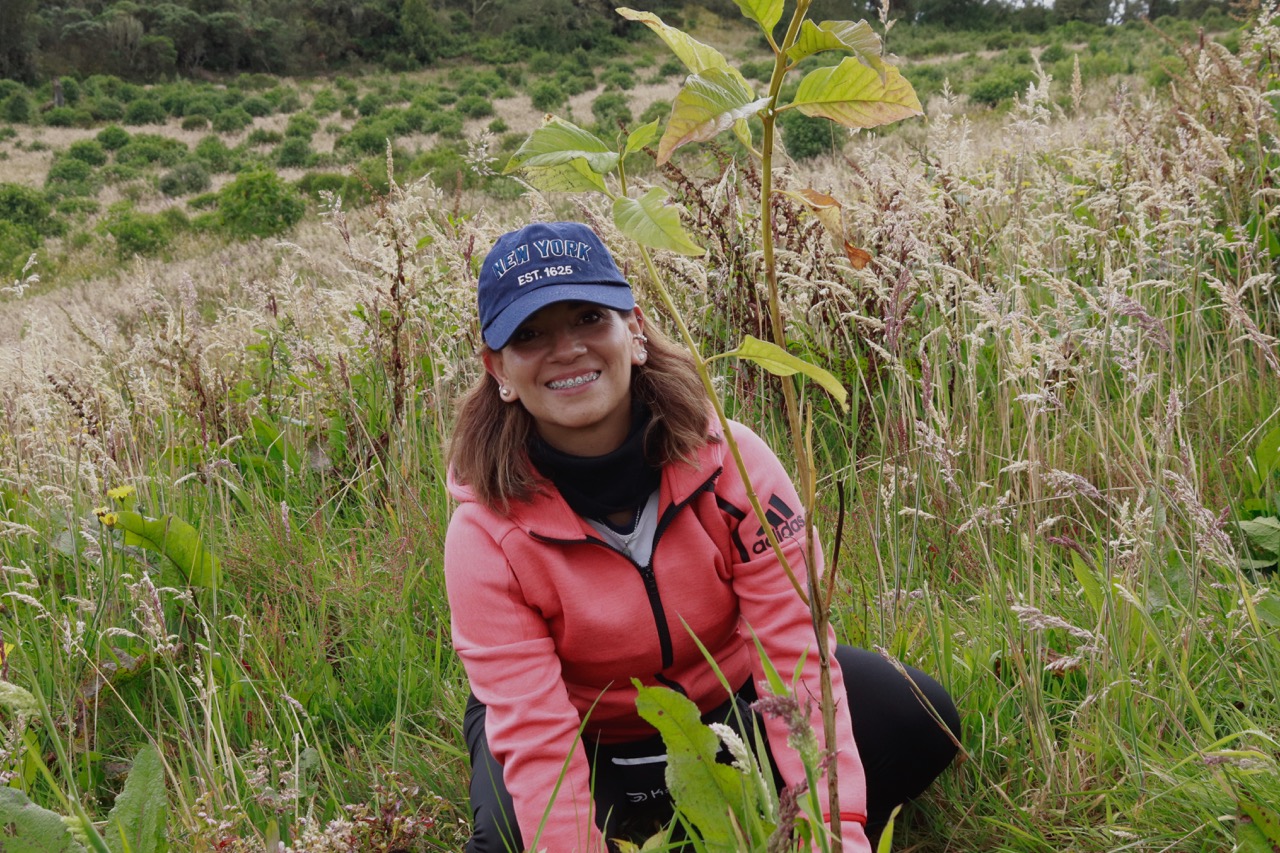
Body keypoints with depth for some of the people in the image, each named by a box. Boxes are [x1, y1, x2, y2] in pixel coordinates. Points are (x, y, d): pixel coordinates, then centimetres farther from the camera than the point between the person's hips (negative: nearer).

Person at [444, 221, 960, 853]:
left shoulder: (730, 463, -24)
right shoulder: (486, 537, -25)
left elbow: (794, 652, -25)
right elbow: (535, 737, -27)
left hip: (728, 696, 2)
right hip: (589, 740, -1)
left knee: (921, 718, -16)